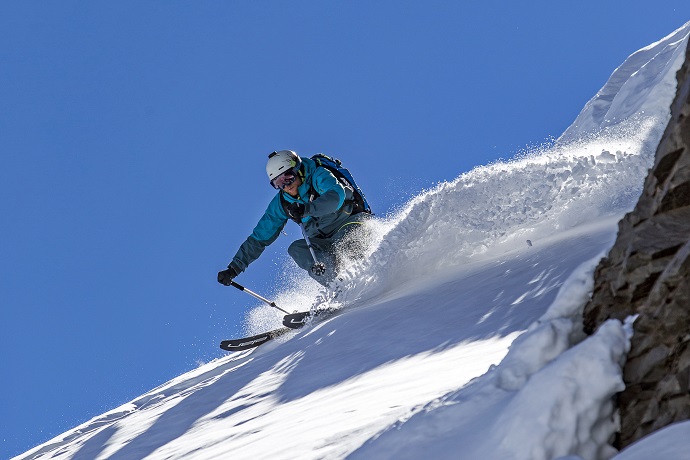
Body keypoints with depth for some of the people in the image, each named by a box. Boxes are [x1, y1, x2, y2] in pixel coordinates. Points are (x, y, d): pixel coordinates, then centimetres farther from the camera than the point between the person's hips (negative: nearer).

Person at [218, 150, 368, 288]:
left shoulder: (318, 176, -17)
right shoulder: (281, 203, -1)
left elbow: (337, 195, -38)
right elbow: (259, 237, 2)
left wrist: (307, 209, -51)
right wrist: (234, 268, -4)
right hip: (324, 243, 6)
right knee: (296, 249, -23)